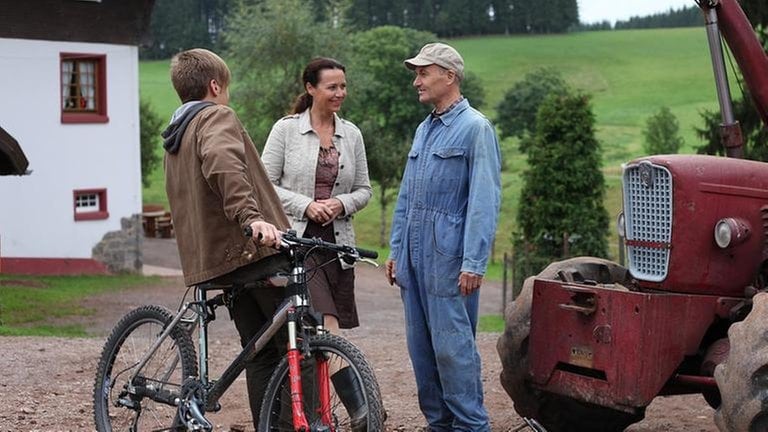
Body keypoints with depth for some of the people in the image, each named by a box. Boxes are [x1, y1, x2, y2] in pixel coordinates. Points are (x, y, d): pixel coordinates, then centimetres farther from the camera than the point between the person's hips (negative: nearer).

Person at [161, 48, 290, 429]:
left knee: (261, 355, 10)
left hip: (217, 259, 9)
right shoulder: (217, 116, -4)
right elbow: (222, 162, -27)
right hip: (256, 250, -9)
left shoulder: (174, 140, 24)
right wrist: (251, 217, -38)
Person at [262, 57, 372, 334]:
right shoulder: (286, 128, -1)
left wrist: (341, 204, -7)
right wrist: (305, 205, -15)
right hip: (297, 238, -4)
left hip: (337, 239, 5)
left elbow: (363, 190, 14)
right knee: (327, 326, -18)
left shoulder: (352, 134, 11)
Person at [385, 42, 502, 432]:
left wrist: (474, 263, -19)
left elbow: (484, 200, -14)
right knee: (421, 346, 10)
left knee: (452, 344, -9)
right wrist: (395, 249, 17)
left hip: (448, 254, -8)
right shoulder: (423, 130, 17)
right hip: (414, 253, 8)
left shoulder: (475, 128, -8)